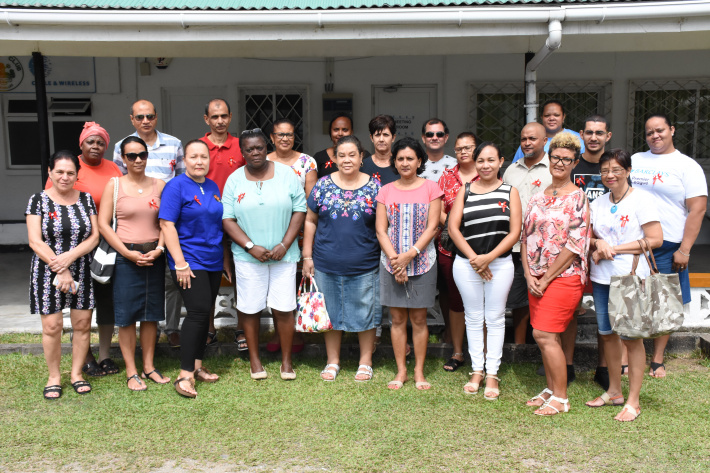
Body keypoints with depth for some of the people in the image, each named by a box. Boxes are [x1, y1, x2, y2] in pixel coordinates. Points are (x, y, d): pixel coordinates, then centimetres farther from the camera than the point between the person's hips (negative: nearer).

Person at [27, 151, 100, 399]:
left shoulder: (86, 199, 6)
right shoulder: (39, 200, -1)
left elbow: (94, 236, 2)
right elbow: (35, 242, -8)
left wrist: (71, 255, -16)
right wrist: (61, 271, -15)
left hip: (82, 272, 3)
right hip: (47, 273, -2)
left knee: (82, 323, 4)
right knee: (52, 325, 0)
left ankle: (76, 374, 21)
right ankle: (54, 377, 17)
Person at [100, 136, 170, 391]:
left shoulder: (159, 185, 6)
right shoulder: (114, 185, -1)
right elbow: (103, 224, -5)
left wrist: (158, 249, -10)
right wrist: (128, 253, -11)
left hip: (154, 256, 3)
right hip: (126, 257, -2)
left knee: (151, 312, 10)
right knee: (127, 315, 2)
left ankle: (149, 366, 22)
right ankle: (131, 372, 13)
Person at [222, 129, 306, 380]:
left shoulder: (286, 174, 1)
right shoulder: (234, 180, 3)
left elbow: (300, 210, 0)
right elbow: (227, 219, 0)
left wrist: (284, 245, -10)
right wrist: (251, 247, -12)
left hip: (283, 254, 0)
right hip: (248, 256, 1)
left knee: (284, 309, 0)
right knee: (250, 309, 5)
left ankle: (286, 361, 15)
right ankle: (254, 359, 21)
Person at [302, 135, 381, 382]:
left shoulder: (374, 187, -1)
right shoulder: (323, 185, 1)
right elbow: (310, 221, 6)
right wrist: (307, 255, 2)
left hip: (364, 266, -1)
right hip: (327, 265, 1)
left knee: (365, 313, 7)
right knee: (331, 312, 12)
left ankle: (365, 362, 24)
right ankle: (332, 361, 26)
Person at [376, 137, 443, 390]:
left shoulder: (430, 188, 1)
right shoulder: (386, 191, 7)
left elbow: (432, 227, -5)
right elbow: (380, 229, 2)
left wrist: (410, 254, -14)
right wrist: (394, 258, -12)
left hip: (422, 262, -2)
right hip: (391, 262, 2)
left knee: (418, 319, 5)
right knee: (397, 319, 7)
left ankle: (419, 371, 17)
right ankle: (401, 371, 18)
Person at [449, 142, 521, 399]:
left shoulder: (510, 192, 2)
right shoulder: (465, 191, 5)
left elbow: (514, 232, -3)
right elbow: (453, 227, -2)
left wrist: (489, 257, -13)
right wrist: (474, 258, -11)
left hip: (500, 264, -1)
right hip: (466, 264, 1)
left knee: (495, 319, 5)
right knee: (473, 318, 9)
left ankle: (492, 374, 14)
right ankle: (477, 371, 21)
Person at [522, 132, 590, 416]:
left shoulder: (577, 198, -7)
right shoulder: (538, 197, 12)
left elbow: (574, 244, -14)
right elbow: (525, 237, 10)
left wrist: (546, 278, -13)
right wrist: (529, 275, -2)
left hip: (564, 276, -6)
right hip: (537, 278, 6)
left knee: (544, 334, -9)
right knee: (547, 336, 11)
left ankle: (561, 398, 4)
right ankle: (551, 389, 25)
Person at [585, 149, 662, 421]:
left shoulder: (641, 199, -6)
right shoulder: (598, 204, 11)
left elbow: (655, 239, -12)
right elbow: (589, 238, 18)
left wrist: (615, 249, -14)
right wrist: (598, 244, -6)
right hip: (602, 277, 6)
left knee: (632, 337, -2)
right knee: (607, 334, 11)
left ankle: (633, 401, 9)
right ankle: (613, 391, 26)